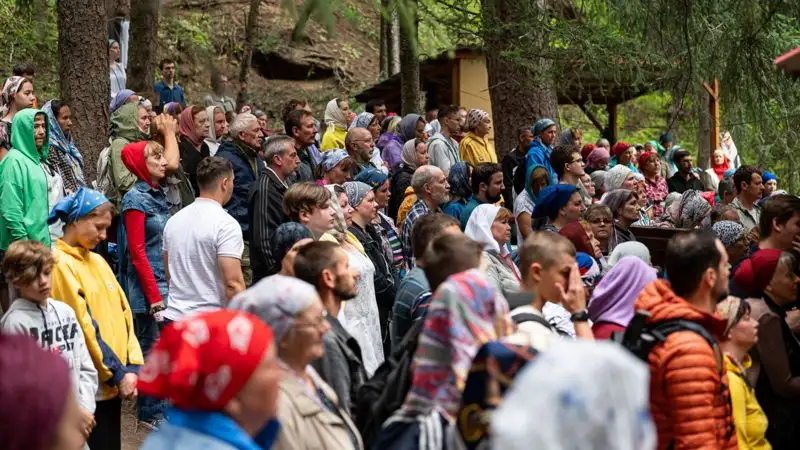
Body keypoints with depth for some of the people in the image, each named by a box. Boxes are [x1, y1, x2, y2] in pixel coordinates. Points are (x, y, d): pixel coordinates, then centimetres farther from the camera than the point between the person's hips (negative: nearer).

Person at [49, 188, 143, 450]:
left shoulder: (97, 261, 13)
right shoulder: (60, 264, -12)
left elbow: (123, 313, 10)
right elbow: (84, 327, -15)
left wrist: (131, 366, -2)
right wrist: (117, 373, -13)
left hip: (113, 380, 8)